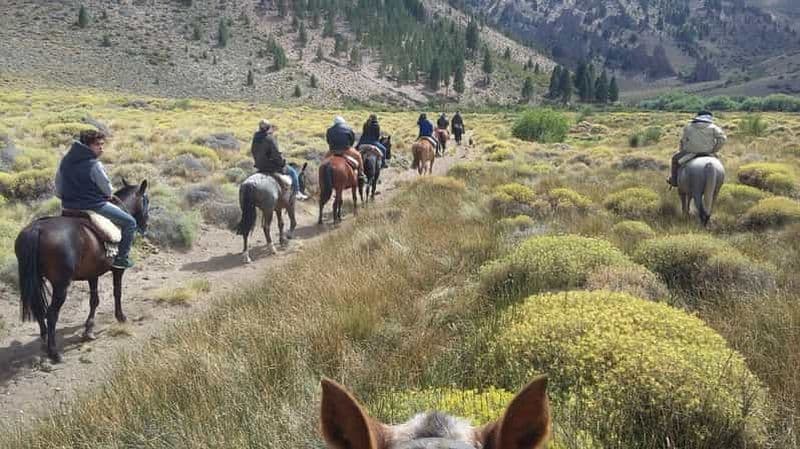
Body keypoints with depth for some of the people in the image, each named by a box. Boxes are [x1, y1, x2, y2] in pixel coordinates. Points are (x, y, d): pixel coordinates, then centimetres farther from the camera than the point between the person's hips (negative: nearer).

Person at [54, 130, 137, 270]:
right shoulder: (95, 165, -18)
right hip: (94, 206, -8)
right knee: (130, 222, 3)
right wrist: (109, 196, 13)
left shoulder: (65, 161, 5)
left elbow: (58, 191, 12)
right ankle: (121, 258, 1)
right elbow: (108, 191, -9)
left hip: (69, 206, 8)